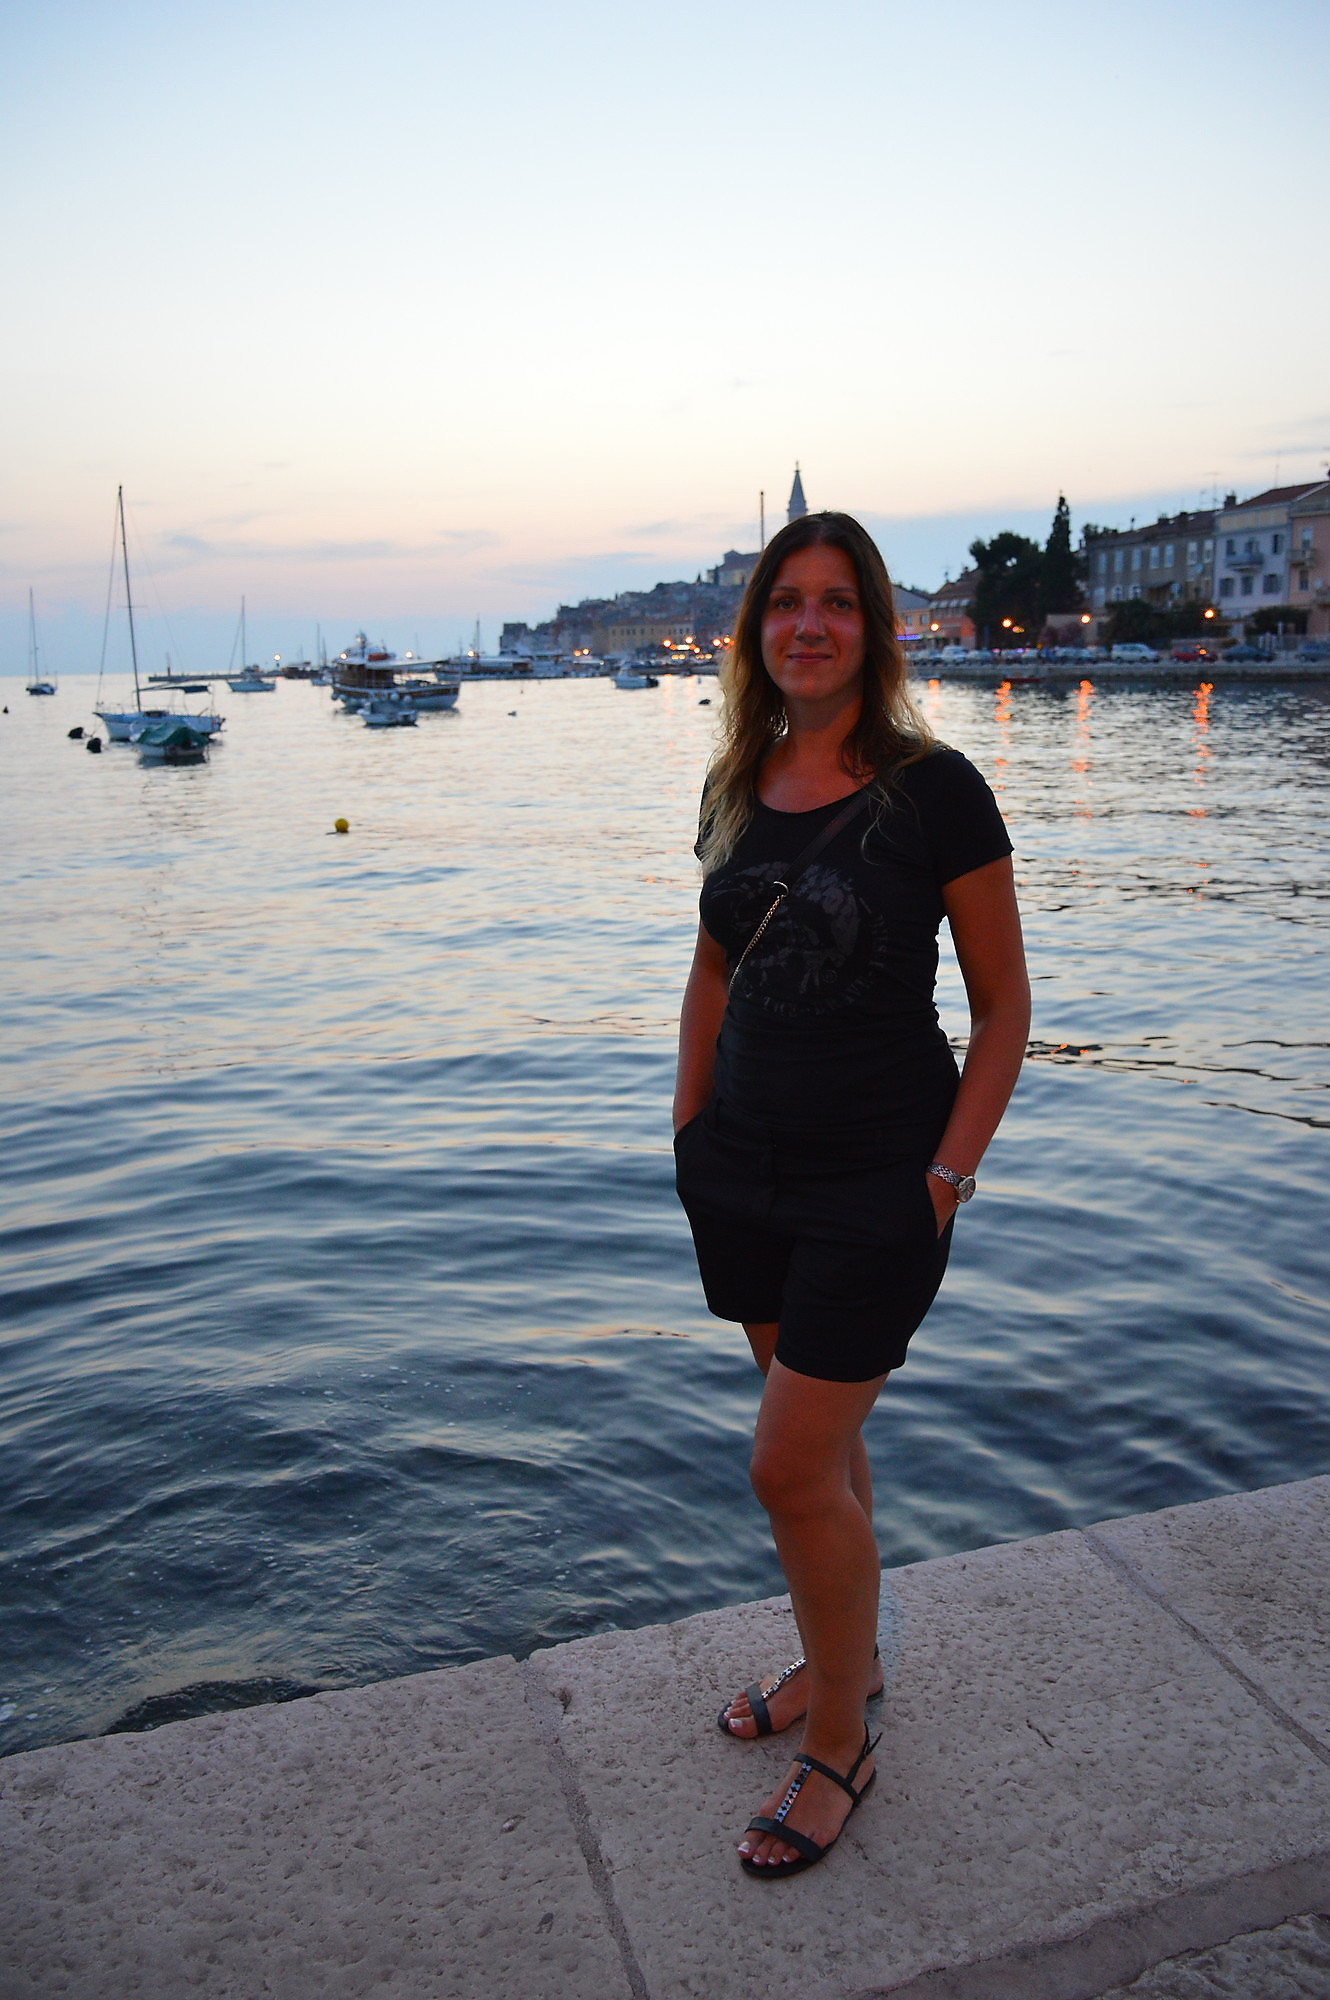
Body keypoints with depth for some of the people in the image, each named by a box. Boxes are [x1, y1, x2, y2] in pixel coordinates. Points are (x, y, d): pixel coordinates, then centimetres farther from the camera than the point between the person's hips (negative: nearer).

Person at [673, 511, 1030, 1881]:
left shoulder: (933, 790, -12)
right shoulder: (737, 788, 5)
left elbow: (1003, 1007, -8)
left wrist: (945, 1177, -13)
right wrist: (691, 1130, 10)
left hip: (875, 1185, -5)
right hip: (744, 1173, 5)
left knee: (793, 1465, -2)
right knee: (824, 1437, 19)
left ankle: (838, 1747, 22)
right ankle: (844, 1657, 42)